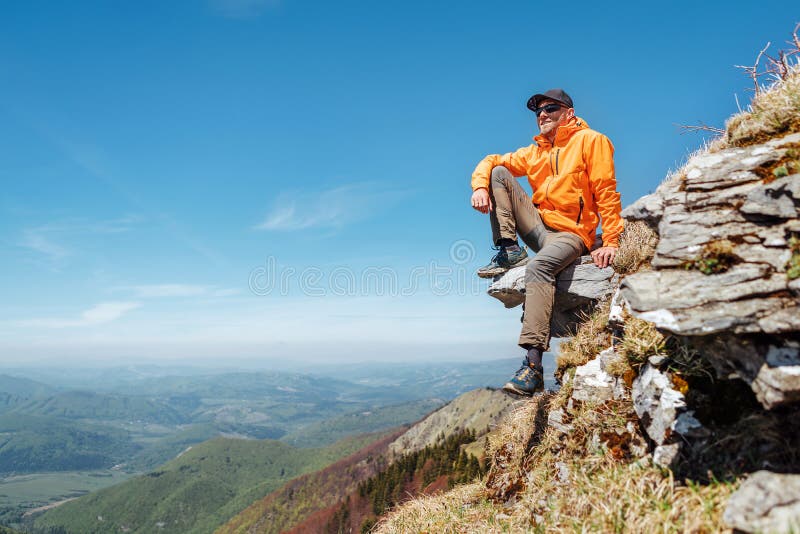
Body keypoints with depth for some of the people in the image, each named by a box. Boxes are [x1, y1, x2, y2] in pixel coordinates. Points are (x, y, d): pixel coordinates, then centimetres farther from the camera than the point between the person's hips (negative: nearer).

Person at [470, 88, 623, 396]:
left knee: (538, 266, -39)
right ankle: (510, 251, -10)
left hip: (571, 233, -6)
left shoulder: (591, 141, 0)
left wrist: (610, 242, -18)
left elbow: (606, 192, -9)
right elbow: (491, 162, 17)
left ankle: (533, 368, -44)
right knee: (499, 174, -2)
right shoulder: (534, 152, 17)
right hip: (539, 226, 6)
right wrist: (480, 186, -8)